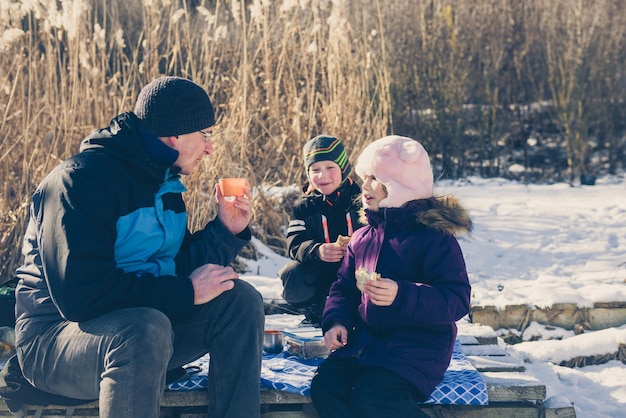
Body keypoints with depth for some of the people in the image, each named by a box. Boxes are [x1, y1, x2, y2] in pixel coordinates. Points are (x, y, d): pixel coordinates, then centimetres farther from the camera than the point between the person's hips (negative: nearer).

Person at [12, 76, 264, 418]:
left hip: (139, 324, 8)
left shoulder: (165, 183, 9)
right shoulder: (80, 180, -20)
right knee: (147, 327, -37)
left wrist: (225, 231, -3)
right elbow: (81, 294, -30)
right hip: (56, 336, -8)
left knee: (240, 301, -6)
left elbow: (176, 268, 13)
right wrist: (187, 292, -25)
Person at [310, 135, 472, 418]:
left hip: (419, 344, -6)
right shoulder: (362, 238, 11)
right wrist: (336, 321, -2)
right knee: (325, 386, -18)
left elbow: (457, 301, -17)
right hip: (366, 339, 6)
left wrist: (402, 295, -30)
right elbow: (344, 287, 19)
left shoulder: (434, 235, -10)